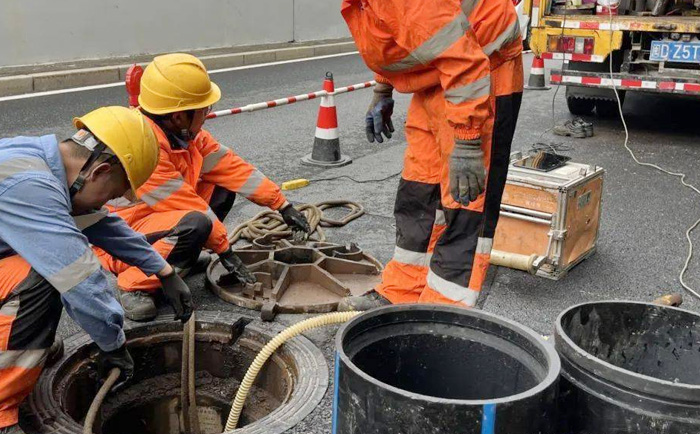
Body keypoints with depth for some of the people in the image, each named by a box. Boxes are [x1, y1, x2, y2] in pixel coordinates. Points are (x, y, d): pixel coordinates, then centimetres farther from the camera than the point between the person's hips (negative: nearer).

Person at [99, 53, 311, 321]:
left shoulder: (182, 130, -2)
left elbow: (231, 167, 0)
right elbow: (183, 202, -26)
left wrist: (283, 205, -1)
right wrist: (224, 250, -19)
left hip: (151, 218, 9)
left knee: (222, 189, 2)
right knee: (195, 223, -33)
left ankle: (183, 259, 10)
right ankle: (134, 286, -15)